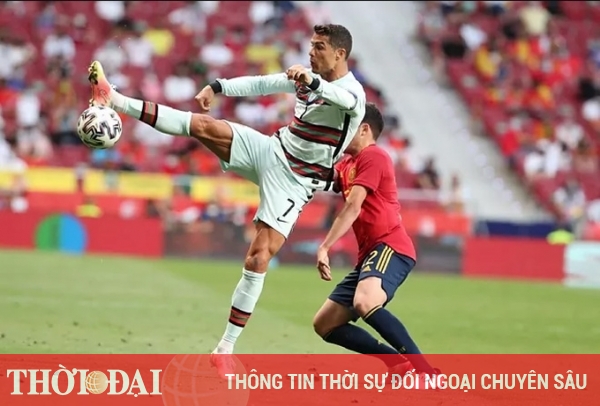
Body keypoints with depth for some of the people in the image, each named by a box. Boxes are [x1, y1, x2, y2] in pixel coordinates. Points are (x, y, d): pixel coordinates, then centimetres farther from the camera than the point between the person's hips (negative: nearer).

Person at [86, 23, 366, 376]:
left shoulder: (353, 93, -17)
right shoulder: (308, 78, 6)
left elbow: (339, 96, -43)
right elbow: (258, 84, 15)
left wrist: (312, 81, -63)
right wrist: (218, 87, 2)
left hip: (294, 184, -6)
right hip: (271, 151, 6)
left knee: (258, 260, -13)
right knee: (204, 126, -15)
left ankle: (226, 349, -7)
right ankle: (115, 100, -14)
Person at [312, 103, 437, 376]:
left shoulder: (372, 156, -5)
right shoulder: (347, 165, 25)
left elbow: (352, 208, -13)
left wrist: (324, 247, -17)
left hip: (390, 247, -11)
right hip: (370, 253, 11)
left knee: (364, 303, -38)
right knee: (324, 324, 7)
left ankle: (425, 372, -36)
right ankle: (402, 364, 0)